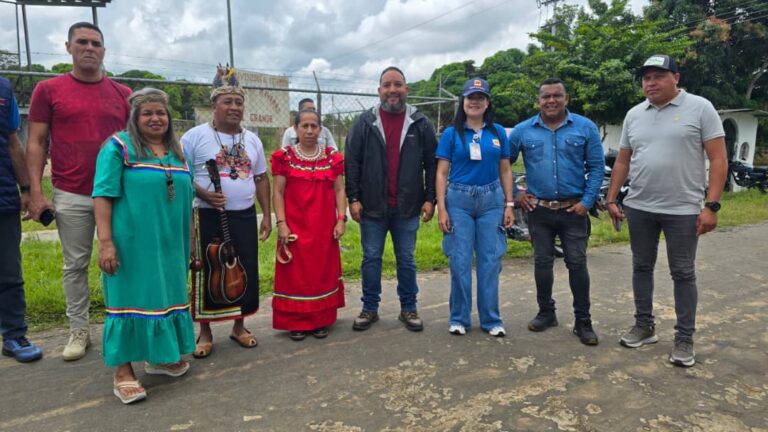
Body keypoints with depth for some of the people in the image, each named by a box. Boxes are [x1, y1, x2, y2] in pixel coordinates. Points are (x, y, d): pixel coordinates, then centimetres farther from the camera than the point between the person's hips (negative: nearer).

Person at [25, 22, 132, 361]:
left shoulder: (123, 94, 7)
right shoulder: (48, 90, 3)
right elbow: (36, 143, 2)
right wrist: (35, 193, -6)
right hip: (71, 195, -1)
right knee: (75, 265, 8)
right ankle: (78, 331, 20)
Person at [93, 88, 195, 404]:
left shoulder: (177, 151, 12)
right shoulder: (119, 146, -5)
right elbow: (103, 195, -11)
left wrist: (190, 238, 17)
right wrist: (105, 241, -18)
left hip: (170, 243, 6)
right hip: (132, 242, -6)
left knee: (167, 295, 13)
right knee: (130, 298, 0)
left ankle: (159, 357, 30)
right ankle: (122, 370, 13)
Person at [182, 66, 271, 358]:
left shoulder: (252, 140, 10)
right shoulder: (195, 136, -5)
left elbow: (261, 178, 14)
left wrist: (267, 214, 8)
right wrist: (202, 193, -20)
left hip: (245, 217, 5)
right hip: (209, 218, -4)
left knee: (246, 272, 8)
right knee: (208, 274, 4)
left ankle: (239, 326, 26)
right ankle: (205, 332, 20)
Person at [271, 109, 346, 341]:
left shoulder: (332, 157, 5)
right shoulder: (284, 156, 0)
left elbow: (339, 190, 5)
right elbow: (278, 193, -1)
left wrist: (341, 219, -5)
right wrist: (281, 223, -9)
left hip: (324, 226, 2)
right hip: (294, 226, -2)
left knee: (323, 271, 8)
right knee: (295, 273, 4)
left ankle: (321, 320, 20)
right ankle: (296, 322, 15)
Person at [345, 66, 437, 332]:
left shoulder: (420, 124, 3)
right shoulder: (365, 123, 1)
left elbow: (432, 164, 4)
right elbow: (351, 163, 0)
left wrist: (430, 198, -2)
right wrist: (353, 198, -6)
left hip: (407, 208, 0)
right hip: (372, 207, 0)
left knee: (406, 259, 10)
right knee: (371, 258, 8)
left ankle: (408, 309, 24)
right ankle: (370, 308, 22)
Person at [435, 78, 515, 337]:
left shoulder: (498, 132, 9)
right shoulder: (451, 133, 3)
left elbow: (505, 171, 11)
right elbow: (442, 173, 1)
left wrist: (509, 205, 5)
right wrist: (441, 208, -6)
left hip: (491, 200, 2)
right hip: (459, 200, -1)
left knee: (490, 260, 4)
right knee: (460, 262, 2)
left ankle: (491, 319, 16)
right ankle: (459, 318, 15)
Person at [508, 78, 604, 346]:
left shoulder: (585, 128, 0)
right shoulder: (523, 131, 3)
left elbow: (596, 166, 0)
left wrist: (587, 201, -8)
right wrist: (514, 194, 3)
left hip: (574, 210, -1)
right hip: (538, 210, 2)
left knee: (577, 264, 0)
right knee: (542, 262, 10)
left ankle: (583, 321, 13)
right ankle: (546, 312, 26)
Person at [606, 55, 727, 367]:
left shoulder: (700, 108, -5)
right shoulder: (634, 115, 8)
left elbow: (718, 160, -8)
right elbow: (622, 161, 12)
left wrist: (711, 205, -14)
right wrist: (611, 199, 7)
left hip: (683, 210, -4)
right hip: (638, 208, 5)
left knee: (683, 274, 5)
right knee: (642, 267, 13)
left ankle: (684, 338, 17)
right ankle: (644, 326, 28)